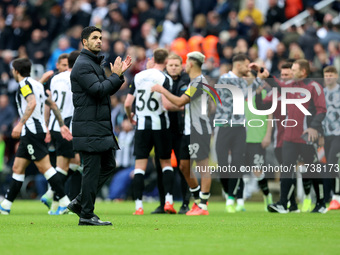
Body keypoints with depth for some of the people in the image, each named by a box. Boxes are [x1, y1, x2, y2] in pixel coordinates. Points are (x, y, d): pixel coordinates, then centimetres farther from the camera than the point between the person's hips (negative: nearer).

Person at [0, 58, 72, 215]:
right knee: (17, 168, 10)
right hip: (29, 133, 10)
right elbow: (53, 105, 21)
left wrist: (20, 124, -31)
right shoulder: (37, 84, 20)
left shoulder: (25, 83, -9)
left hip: (32, 131, -10)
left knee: (44, 167, -11)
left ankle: (64, 202, -13)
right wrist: (62, 125, 21)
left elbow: (32, 103, -26)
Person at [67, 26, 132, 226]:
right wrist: (115, 75, -11)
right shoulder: (82, 65, -13)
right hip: (89, 127, -10)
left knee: (108, 166, 11)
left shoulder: (96, 63, 20)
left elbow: (108, 90, 22)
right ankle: (87, 215, -1)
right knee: (92, 170, -7)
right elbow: (98, 90, -22)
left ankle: (80, 202, 17)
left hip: (101, 126, 10)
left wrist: (120, 74, 9)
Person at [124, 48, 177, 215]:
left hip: (142, 126, 2)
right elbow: (166, 104, -18)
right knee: (166, 163, 11)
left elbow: (127, 103, 6)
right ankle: (168, 200, 1)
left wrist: (130, 117, 25)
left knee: (140, 165, 1)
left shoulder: (138, 77, 5)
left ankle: (138, 206, -6)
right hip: (160, 125, -2)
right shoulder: (164, 79, -8)